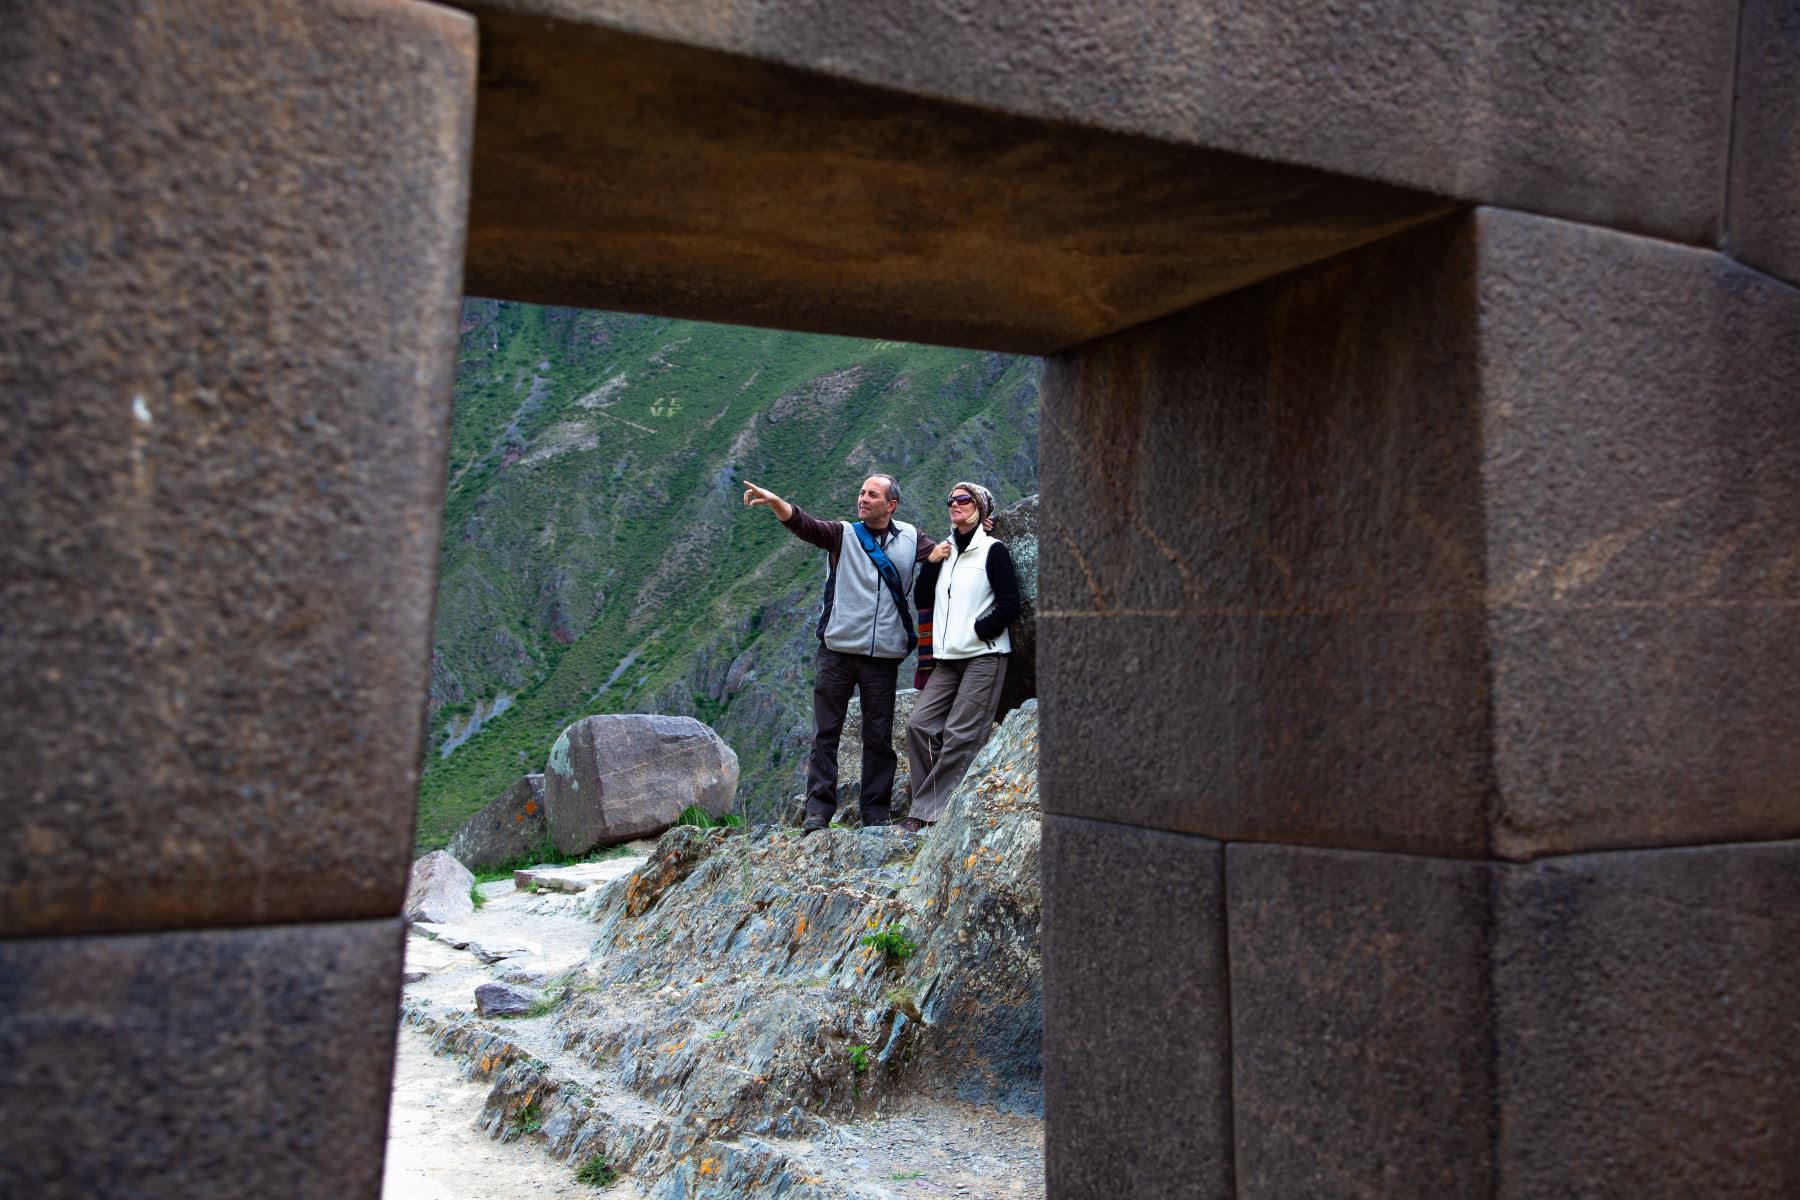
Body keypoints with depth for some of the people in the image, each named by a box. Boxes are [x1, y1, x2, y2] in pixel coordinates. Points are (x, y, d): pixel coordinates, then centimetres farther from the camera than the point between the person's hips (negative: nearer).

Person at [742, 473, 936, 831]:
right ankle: (818, 809, 4)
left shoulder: (910, 539, 10)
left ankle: (877, 813, 15)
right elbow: (801, 523, -12)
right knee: (825, 732, -2)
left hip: (883, 656, 1)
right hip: (837, 651, -1)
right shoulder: (844, 534, 3)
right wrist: (773, 501, -30)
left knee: (879, 737, 7)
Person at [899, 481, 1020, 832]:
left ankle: (926, 812, -5)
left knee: (960, 736, -9)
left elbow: (1009, 606, -7)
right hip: (947, 659, 7)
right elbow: (921, 600, 13)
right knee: (920, 726, -3)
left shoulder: (992, 550, -2)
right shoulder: (945, 551, 17)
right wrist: (931, 563, 2)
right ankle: (929, 807, 4)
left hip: (984, 656, -7)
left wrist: (976, 631, -9)